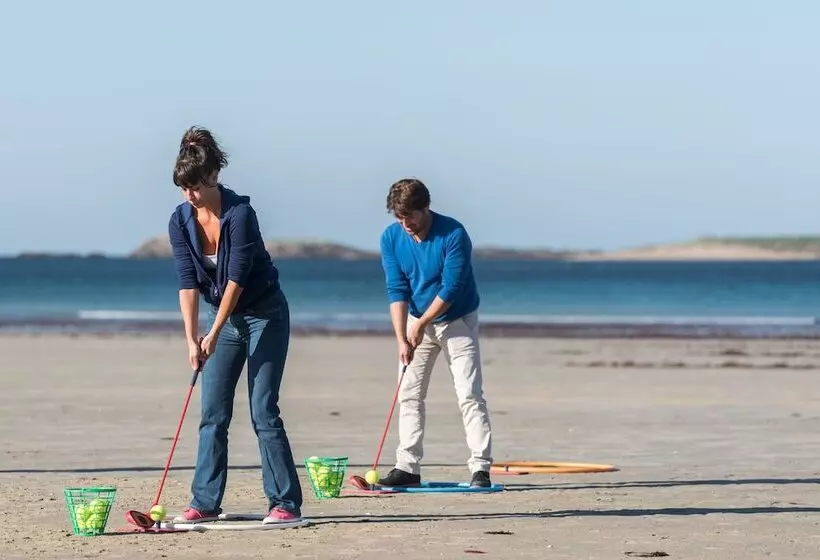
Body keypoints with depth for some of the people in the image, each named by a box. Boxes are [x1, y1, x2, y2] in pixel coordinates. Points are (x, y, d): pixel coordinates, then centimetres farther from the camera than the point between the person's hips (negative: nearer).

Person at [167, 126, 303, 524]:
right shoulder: (180, 222, -7)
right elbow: (188, 282, -11)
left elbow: (236, 277, -24)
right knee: (212, 414, 2)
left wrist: (214, 334, -26)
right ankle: (205, 502, 6)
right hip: (223, 316, 6)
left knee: (263, 410, -9)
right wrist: (192, 339, -20)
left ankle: (285, 503, -6)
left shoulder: (240, 213, -23)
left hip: (264, 314, -6)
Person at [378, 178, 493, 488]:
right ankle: (407, 467, 6)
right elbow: (397, 290, -12)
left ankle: (481, 468, -12)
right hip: (418, 321, 5)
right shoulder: (391, 238, -10)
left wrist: (420, 324, -19)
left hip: (457, 320, -5)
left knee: (469, 394, -11)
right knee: (409, 394, 2)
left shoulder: (454, 235, -24)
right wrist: (402, 340, -20)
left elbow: (451, 289, -23)